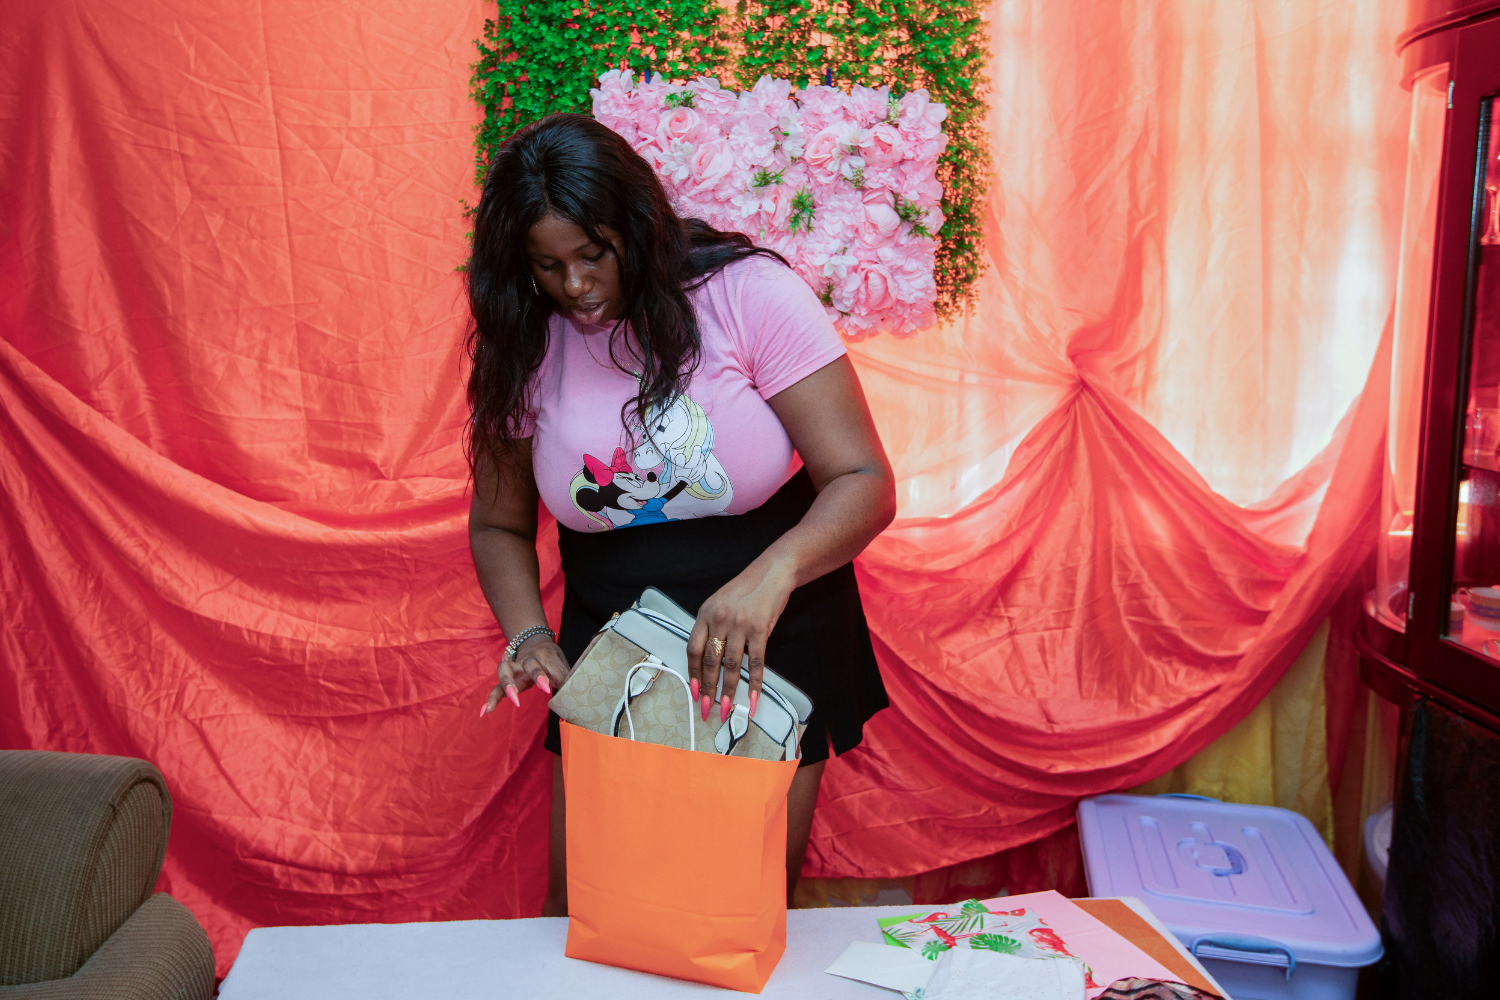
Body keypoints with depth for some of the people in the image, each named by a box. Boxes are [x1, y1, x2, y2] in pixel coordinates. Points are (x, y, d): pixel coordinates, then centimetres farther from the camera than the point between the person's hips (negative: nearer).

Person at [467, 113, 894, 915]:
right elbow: (499, 523, 7)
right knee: (579, 901, 6)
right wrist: (528, 636, -10)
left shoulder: (747, 293, -15)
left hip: (773, 643, -2)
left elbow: (865, 482, -18)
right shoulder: (521, 348, -3)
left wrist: (771, 574, -35)